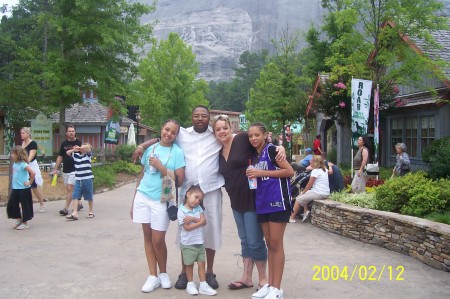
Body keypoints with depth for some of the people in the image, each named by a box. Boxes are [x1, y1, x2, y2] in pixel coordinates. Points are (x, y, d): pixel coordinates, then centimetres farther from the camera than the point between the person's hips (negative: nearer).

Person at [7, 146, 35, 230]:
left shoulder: (23, 164, -18)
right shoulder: (15, 163, 6)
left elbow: (33, 173, -27)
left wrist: (30, 182, -18)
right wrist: (14, 181, 15)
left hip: (24, 189, -8)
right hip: (15, 188, 8)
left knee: (25, 205, 4)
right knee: (11, 204, 10)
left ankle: (25, 223, 16)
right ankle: (18, 219, 25)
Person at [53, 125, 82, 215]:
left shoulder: (78, 143, -4)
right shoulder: (64, 144, 10)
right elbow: (60, 157, 13)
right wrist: (56, 169, 9)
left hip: (74, 170, -5)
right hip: (65, 170, 5)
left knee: (70, 189, -9)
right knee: (72, 189, 13)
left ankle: (66, 208, -7)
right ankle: (79, 203, 29)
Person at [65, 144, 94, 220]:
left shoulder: (88, 155, -3)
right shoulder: (76, 154, 10)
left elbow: (88, 147, -21)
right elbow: (67, 152, 15)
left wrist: (79, 148, -14)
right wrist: (74, 150, -1)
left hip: (87, 179, -4)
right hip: (78, 180, 4)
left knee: (89, 197, 9)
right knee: (75, 196, -6)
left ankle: (91, 212, 25)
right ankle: (75, 213, -8)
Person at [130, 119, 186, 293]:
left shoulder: (177, 152, -5)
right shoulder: (150, 149, 7)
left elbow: (179, 181, -10)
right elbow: (142, 175, 14)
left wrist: (160, 167, -16)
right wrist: (133, 201, 14)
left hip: (161, 200, -4)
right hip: (142, 197, 4)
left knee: (158, 240, -2)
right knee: (147, 236, 7)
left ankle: (163, 273, 22)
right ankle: (153, 276, 17)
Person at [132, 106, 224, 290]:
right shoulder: (182, 134, 8)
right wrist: (142, 145, -1)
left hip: (211, 190, 0)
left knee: (211, 229, 6)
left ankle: (209, 272, 21)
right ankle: (184, 273, 18)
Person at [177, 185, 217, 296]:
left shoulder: (199, 208, 4)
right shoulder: (181, 210, -13)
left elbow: (204, 221, -7)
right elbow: (187, 227, -18)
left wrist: (192, 218, -20)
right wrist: (199, 221, -14)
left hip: (200, 242, 5)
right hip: (188, 244, -4)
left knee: (201, 263, 7)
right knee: (189, 264, 9)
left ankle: (203, 285, 14)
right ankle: (190, 284, 24)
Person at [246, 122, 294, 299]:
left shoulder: (271, 149, -8)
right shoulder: (255, 156, 14)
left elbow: (290, 171, -14)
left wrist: (262, 173, -15)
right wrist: (253, 175, 3)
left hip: (277, 200, -7)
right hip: (263, 203, 7)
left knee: (276, 244, -3)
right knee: (269, 244, 11)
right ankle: (270, 284, 18)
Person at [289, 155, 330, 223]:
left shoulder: (315, 171, -11)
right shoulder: (325, 170, 12)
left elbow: (309, 185, -9)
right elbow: (331, 172, 35)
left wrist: (303, 192, 4)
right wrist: (330, 166, 52)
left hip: (319, 193, -9)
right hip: (326, 193, 9)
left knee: (298, 199, 0)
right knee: (304, 195, 26)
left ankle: (292, 218, 2)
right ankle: (306, 211, 12)